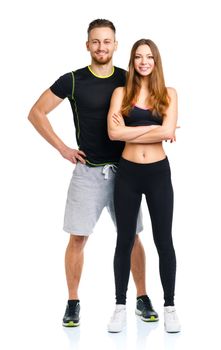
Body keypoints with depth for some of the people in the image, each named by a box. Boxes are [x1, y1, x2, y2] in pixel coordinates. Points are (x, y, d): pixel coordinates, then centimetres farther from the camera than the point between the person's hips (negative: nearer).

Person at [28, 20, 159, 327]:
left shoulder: (128, 80, 3)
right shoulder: (73, 80, -4)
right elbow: (36, 112, 1)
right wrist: (63, 148, -3)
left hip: (123, 170, 2)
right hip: (88, 171, -1)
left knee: (131, 237, 6)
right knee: (78, 238, -1)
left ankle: (143, 298, 18)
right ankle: (73, 303, 11)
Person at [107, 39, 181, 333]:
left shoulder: (168, 94, 2)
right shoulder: (121, 93, 1)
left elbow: (167, 133, -13)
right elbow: (114, 132, -14)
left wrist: (130, 131, -11)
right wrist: (154, 127, -13)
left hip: (158, 173, 0)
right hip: (128, 173, 0)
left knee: (164, 240, 6)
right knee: (125, 240, 8)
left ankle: (170, 307, 18)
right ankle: (121, 307, 18)